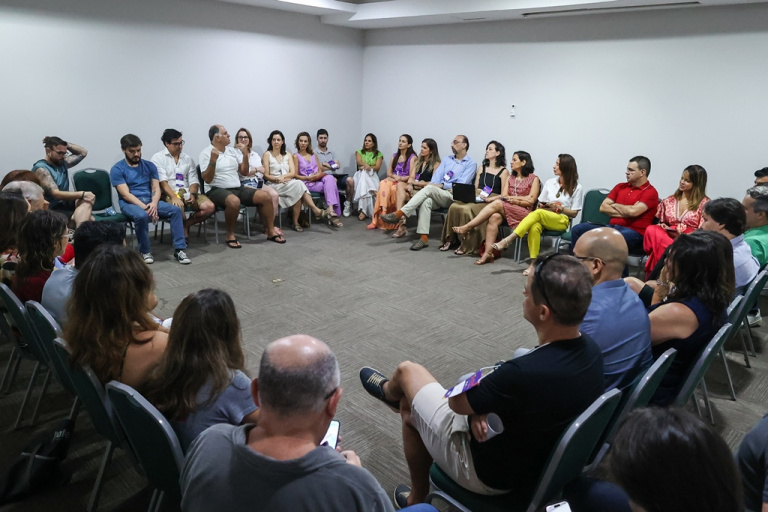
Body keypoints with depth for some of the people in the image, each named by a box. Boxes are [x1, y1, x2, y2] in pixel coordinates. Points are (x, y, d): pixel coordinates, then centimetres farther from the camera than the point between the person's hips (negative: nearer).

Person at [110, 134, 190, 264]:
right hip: (129, 203, -4)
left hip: (150, 201, 4)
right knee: (142, 216, -38)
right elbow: (125, 194, -11)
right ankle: (145, 252, -16)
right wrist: (145, 208, -24)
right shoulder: (117, 169, -1)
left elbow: (156, 188, 4)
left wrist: (154, 203, -18)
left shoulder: (149, 166, 12)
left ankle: (179, 249, -22)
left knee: (176, 210, -21)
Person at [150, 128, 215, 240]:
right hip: (169, 193, -4)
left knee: (210, 207, -22)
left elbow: (193, 181, 12)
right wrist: (174, 197, -23)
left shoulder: (188, 158, 19)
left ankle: (185, 225, 0)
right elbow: (162, 182, -8)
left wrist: (193, 194, -10)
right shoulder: (158, 158, 5)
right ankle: (183, 229, -3)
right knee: (178, 208, -38)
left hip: (187, 192, 4)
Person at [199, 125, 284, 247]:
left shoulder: (232, 151, 15)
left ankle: (270, 232, 0)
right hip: (217, 190, -6)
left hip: (237, 188, 6)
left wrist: (245, 154, 1)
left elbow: (244, 172, 15)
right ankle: (230, 235, -19)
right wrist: (213, 160, -24)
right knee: (234, 201, -40)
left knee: (265, 196, -11)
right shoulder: (206, 153, -3)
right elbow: (207, 179, -12)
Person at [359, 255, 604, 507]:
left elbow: (456, 402, -22)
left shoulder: (524, 373, -41)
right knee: (410, 408, 22)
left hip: (492, 473, -7)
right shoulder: (591, 351, -14)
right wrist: (481, 406, -11)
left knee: (408, 371, 12)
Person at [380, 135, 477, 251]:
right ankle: (423, 238, -36)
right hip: (437, 195, 5)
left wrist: (441, 185, -14)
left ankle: (399, 214, -33)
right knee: (426, 201, -32)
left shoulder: (471, 164, 7)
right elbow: (436, 177, 14)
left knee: (429, 188, -31)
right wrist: (433, 185, -8)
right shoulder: (447, 160, 25)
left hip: (453, 196, -4)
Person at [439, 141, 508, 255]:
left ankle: (467, 246, -24)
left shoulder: (504, 172, 4)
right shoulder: (482, 168, 23)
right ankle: (450, 239, -16)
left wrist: (489, 198, -17)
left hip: (492, 202, -5)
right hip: (476, 198, 5)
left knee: (468, 209, -34)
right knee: (454, 206, -25)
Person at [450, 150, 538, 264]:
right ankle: (488, 253, -38)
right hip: (506, 210, 4)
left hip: (524, 212, -4)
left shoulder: (533, 179, 7)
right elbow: (504, 196, 11)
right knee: (494, 218, -31)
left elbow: (531, 200, -3)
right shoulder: (510, 178, 23)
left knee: (497, 204, -30)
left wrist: (512, 198, -6)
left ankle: (467, 227, -29)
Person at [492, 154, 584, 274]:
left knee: (537, 213, -36)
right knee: (534, 227, -37)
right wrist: (544, 206, -5)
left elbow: (574, 213, 4)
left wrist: (560, 208, -11)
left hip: (562, 220, -3)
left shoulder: (577, 188, 4)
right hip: (543, 219, 3)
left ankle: (508, 241, -41)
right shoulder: (550, 182, 16)